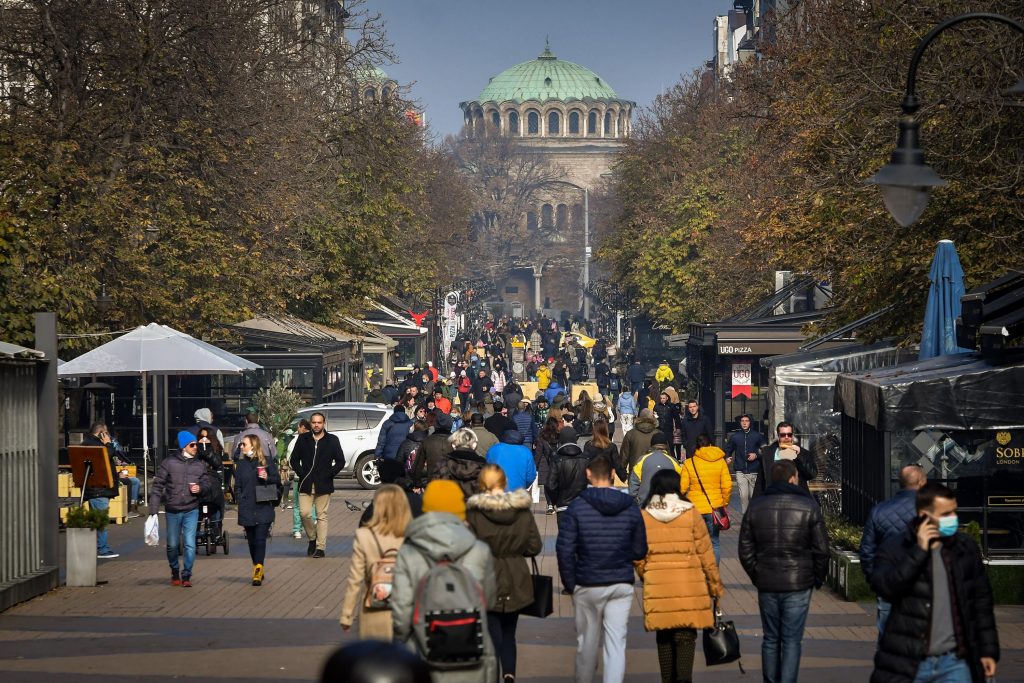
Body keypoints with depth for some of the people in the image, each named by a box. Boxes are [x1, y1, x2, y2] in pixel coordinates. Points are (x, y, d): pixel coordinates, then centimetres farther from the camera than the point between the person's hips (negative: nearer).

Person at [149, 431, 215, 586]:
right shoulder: (168, 463, -5)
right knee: (172, 545, 9)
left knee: (190, 544, -8)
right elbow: (157, 486, -5)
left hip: (191, 511, 1)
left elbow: (209, 484, 11)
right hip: (172, 511, -1)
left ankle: (186, 575, 2)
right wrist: (153, 509, -10)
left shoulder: (200, 465, 3)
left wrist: (200, 488, -13)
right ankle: (175, 572, 30)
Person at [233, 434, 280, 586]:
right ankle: (258, 569, 17)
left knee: (260, 539, -12)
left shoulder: (267, 461, 1)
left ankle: (258, 569, -17)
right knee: (251, 540, 6)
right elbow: (237, 486, 14)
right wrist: (240, 501, 2)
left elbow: (277, 480, 4)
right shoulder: (241, 464, 11)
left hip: (264, 508, -4)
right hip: (247, 509, 4)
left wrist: (267, 478, -15)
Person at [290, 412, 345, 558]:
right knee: (304, 513, -8)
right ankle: (312, 538, 16)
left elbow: (340, 461, 5)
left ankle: (320, 547, 3)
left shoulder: (332, 440, 4)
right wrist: (301, 474, -1)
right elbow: (294, 459, 12)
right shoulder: (303, 439, 8)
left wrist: (328, 475, -5)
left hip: (323, 485, -1)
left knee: (322, 516, -1)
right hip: (306, 485, 1)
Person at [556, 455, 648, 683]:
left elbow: (564, 549, -10)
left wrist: (570, 584, 0)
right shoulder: (630, 508, -1)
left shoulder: (577, 507, -7)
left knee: (587, 641, 14)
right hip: (622, 585, 1)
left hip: (588, 585, -1)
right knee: (616, 643, 0)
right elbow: (640, 551, 5)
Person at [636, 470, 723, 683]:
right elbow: (705, 553, 0)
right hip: (689, 587, -2)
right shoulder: (690, 514, -4)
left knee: (664, 637, 14)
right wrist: (715, 584, 9)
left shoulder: (643, 516, 0)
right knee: (686, 637, 0)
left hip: (657, 587, 2)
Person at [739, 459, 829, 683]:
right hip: (798, 585, -3)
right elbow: (821, 549, -4)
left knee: (771, 639, 13)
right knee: (792, 640, 1)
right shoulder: (808, 507, -6)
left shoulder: (756, 506, 3)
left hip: (767, 584, 3)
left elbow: (745, 549, 5)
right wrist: (818, 578, 8)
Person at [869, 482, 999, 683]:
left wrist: (989, 651, 10)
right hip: (908, 664, -2)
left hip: (954, 662, 2)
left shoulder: (966, 549, 7)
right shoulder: (894, 549, -2)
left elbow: (981, 602, 12)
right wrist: (919, 551, -19)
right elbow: (883, 586, -21)